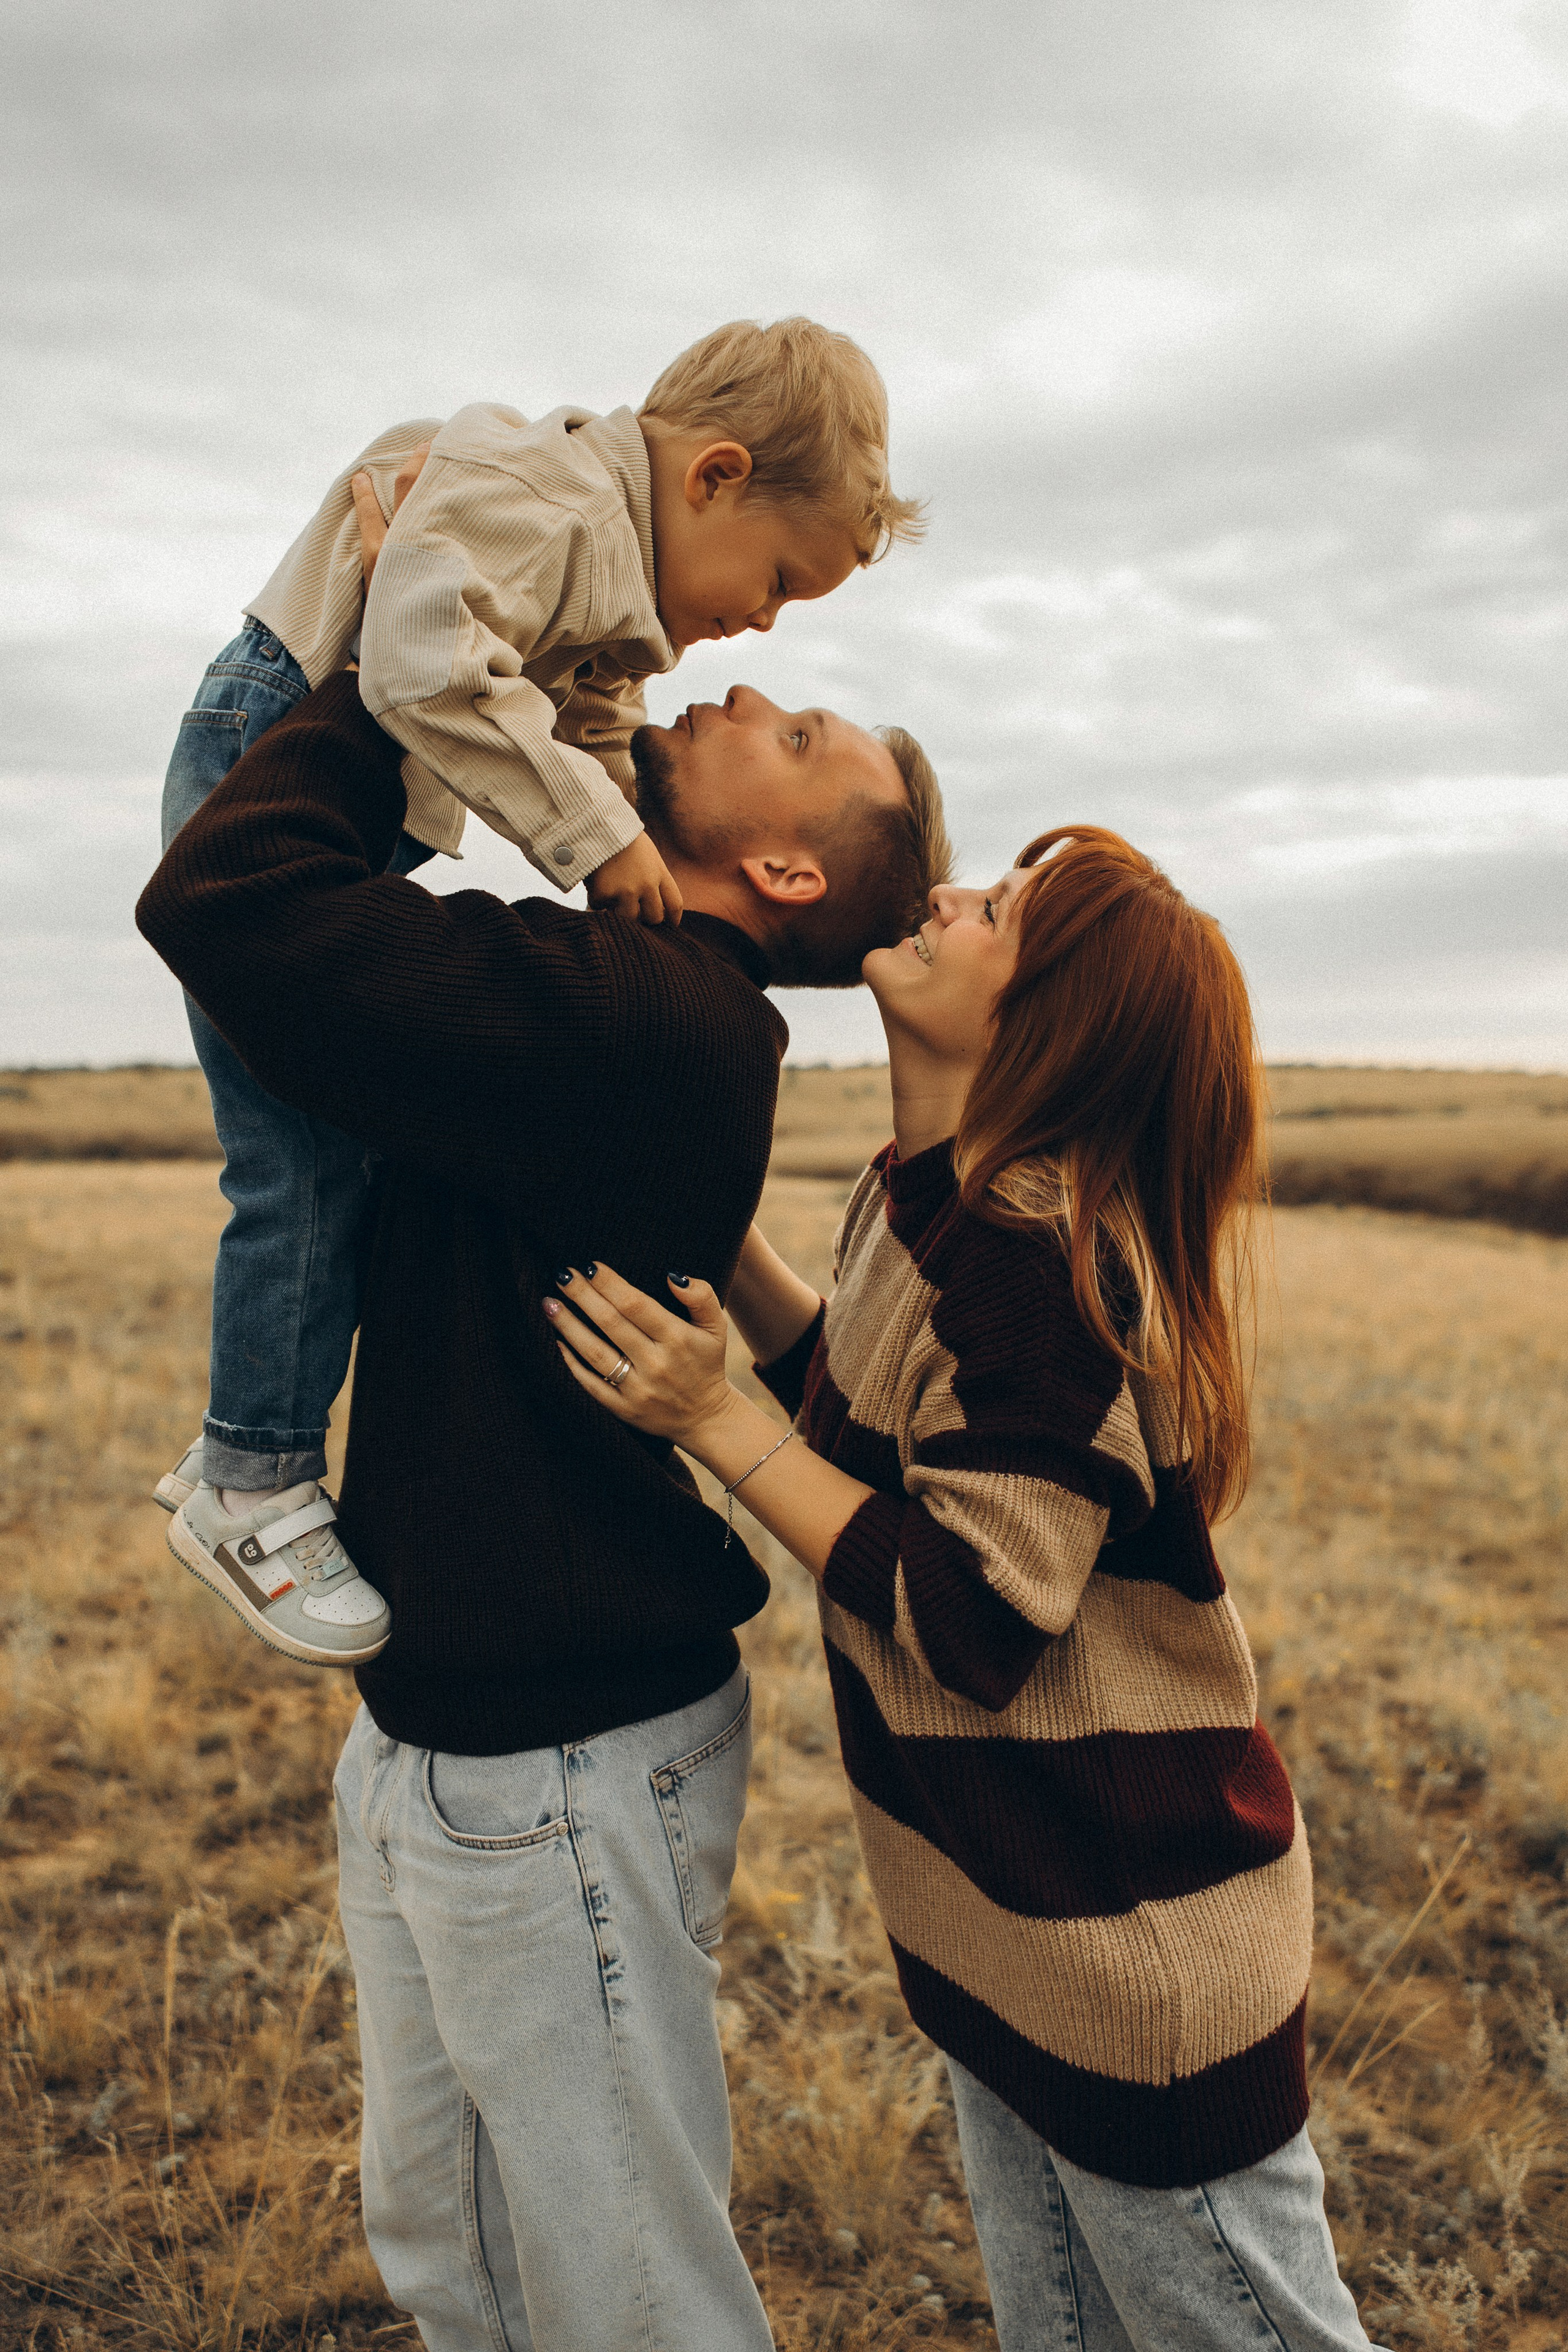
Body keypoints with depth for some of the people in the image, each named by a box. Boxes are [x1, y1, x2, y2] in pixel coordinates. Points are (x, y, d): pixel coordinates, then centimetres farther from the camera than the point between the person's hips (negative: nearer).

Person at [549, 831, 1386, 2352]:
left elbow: (972, 1621, -27)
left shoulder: (1039, 1257, -29)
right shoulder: (924, 1204, 0)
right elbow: (868, 1406, 15)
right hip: (1001, 1911, 9)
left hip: (1130, 1927, -9)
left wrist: (715, 1426, -25)